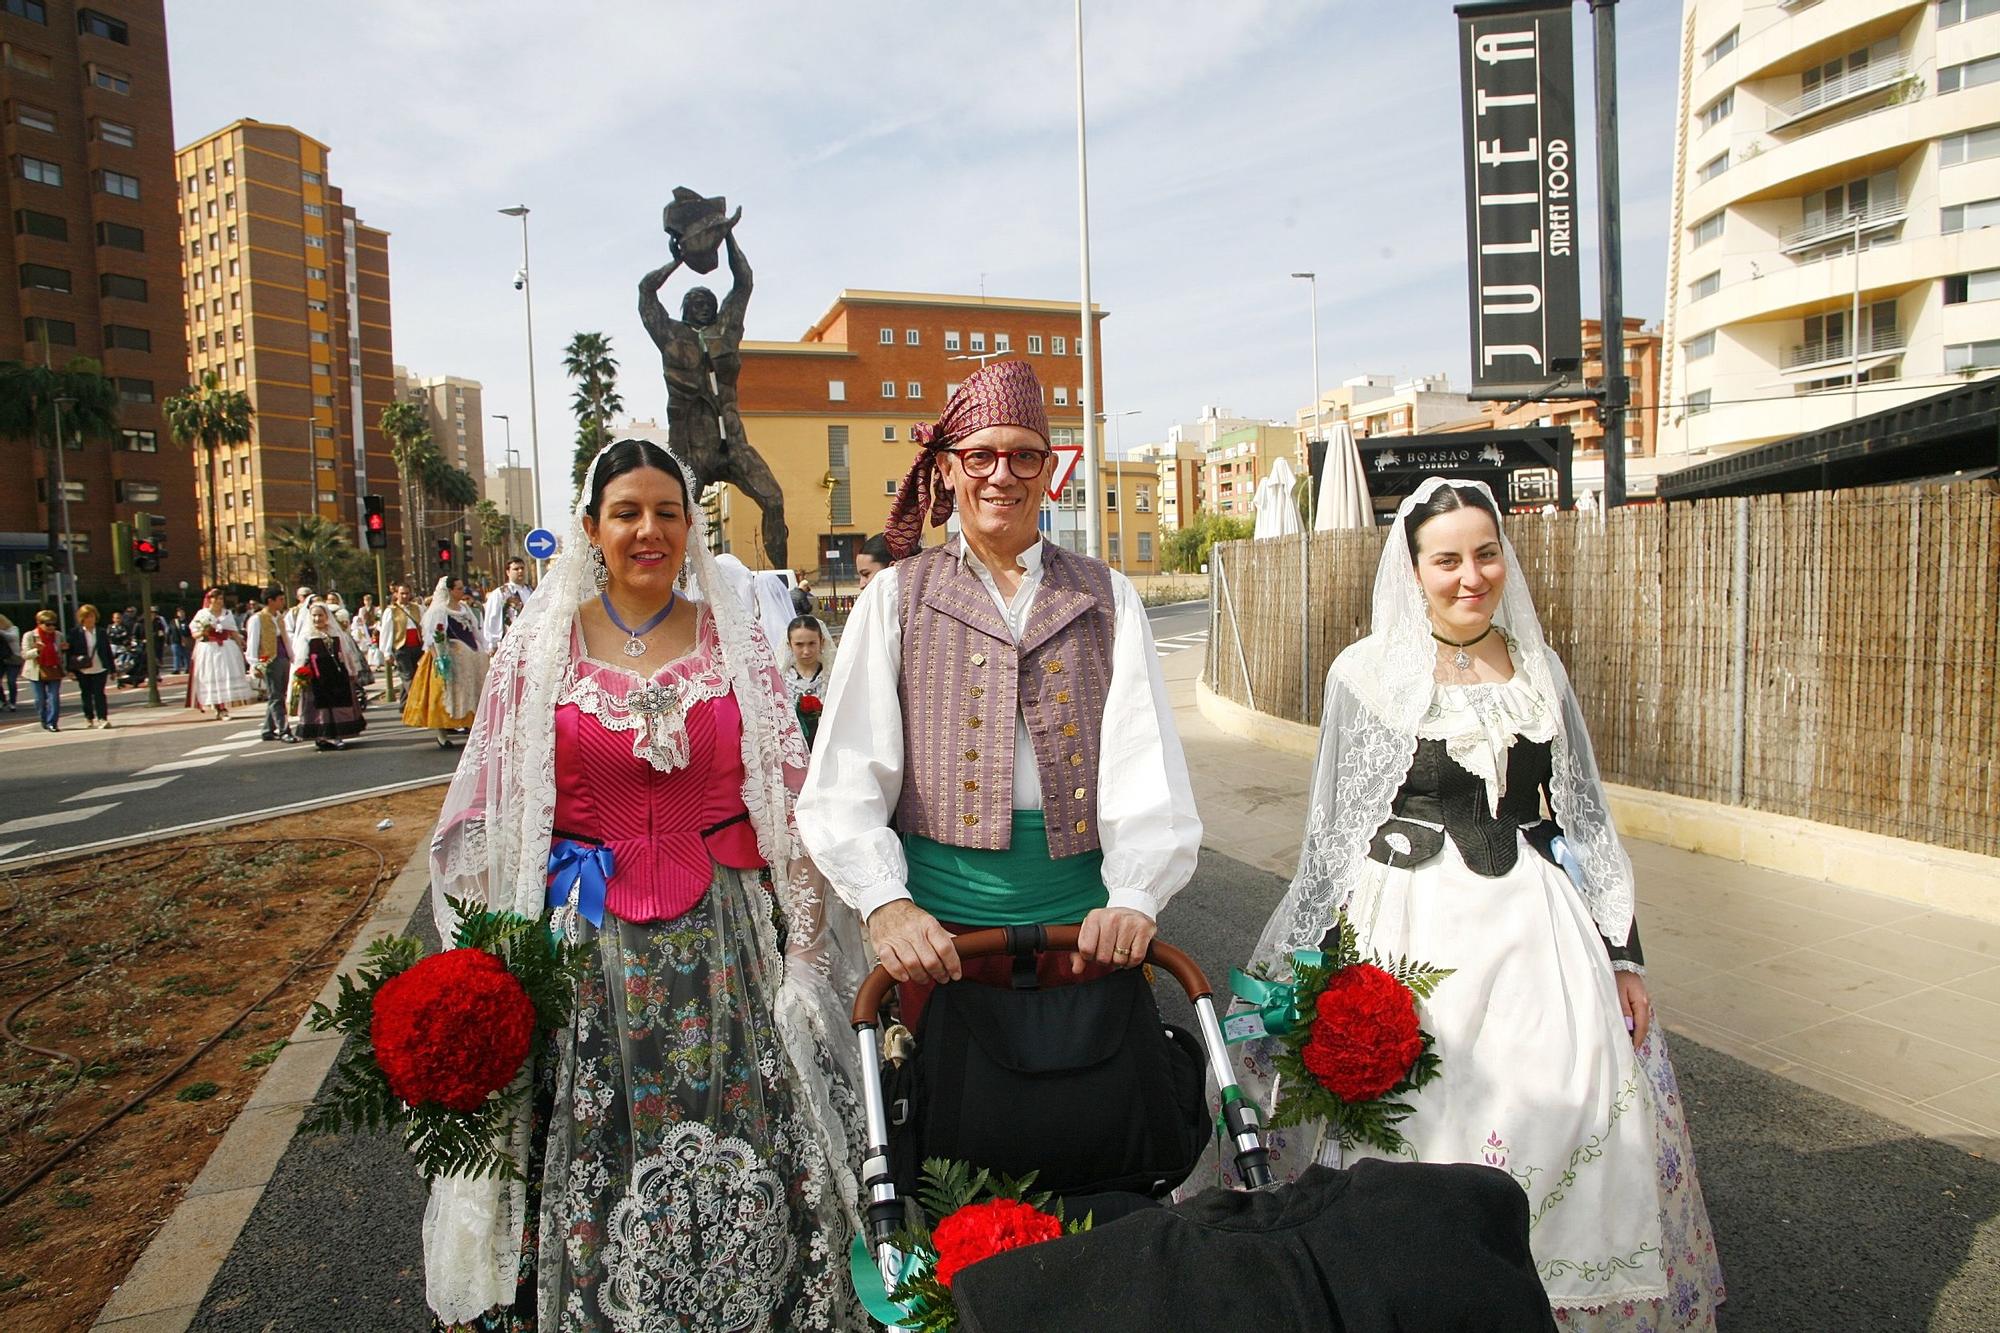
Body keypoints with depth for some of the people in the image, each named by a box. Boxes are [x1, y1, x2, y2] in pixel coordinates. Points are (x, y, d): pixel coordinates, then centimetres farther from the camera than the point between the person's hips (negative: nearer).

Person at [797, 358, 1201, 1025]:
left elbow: (1147, 758, -4)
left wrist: (1134, 895, -19)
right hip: (939, 925, -1)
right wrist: (884, 900, -19)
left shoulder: (1107, 595, 7)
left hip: (1084, 920, 1)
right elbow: (846, 772, -5)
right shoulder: (896, 596, 3)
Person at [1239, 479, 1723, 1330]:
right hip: (1413, 928, -3)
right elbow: (1333, 833, -1)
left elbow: (1583, 816, 12)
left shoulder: (1539, 667, 6)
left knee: (1570, 1122, 4)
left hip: (1536, 925, 4)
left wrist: (1623, 954, 8)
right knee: (1418, 1132, 0)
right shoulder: (1366, 672, -5)